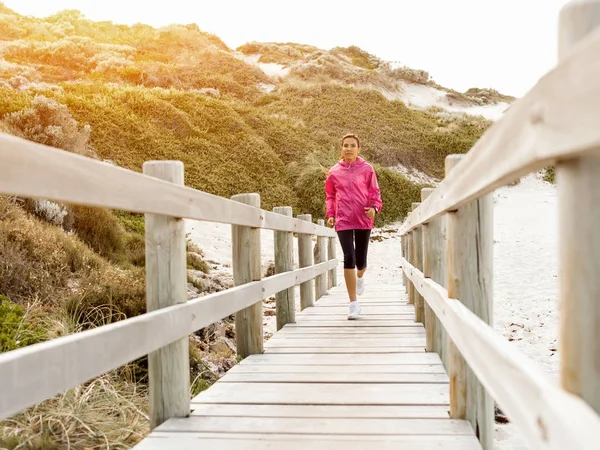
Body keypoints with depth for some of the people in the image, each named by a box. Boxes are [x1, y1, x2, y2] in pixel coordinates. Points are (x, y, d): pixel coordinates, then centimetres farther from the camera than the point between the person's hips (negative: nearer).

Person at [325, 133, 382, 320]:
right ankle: (354, 304, -3)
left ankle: (360, 277, 47)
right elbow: (330, 196, 16)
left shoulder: (367, 169, 1)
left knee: (360, 261, 5)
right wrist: (330, 214, 4)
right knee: (349, 258, -11)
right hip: (343, 221, 0)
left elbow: (375, 191, 4)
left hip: (363, 220, 0)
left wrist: (374, 208, -15)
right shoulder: (334, 171, 6)